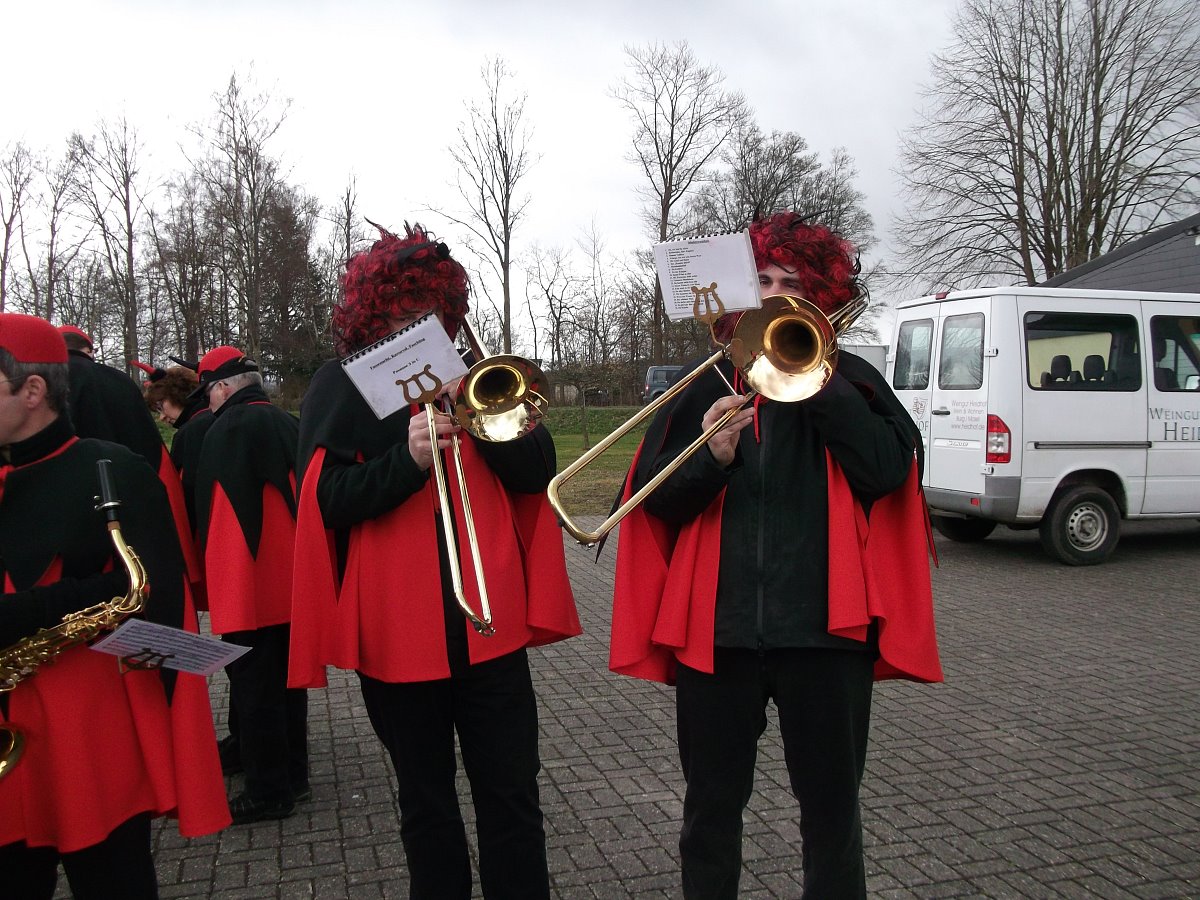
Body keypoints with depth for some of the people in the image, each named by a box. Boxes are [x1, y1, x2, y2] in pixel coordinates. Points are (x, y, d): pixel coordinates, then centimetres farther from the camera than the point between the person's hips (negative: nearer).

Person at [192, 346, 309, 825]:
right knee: (286, 678, 16)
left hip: (247, 585, -8)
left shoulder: (226, 429, -15)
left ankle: (268, 792, 10)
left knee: (254, 685, 2)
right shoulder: (289, 424, 8)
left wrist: (210, 573, -5)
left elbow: (209, 511, -14)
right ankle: (294, 776, 27)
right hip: (293, 581, 8)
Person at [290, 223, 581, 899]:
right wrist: (409, 459, -23)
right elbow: (324, 498, -8)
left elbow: (539, 470, 3)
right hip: (398, 631, -1)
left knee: (512, 791, 7)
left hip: (490, 622, 2)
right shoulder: (342, 386, 3)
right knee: (426, 798, 15)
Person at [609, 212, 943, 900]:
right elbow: (656, 500, 1)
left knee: (832, 807, 13)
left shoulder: (849, 380, 6)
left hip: (823, 625, -1)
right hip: (715, 628, 1)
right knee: (712, 805, 15)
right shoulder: (704, 384, 8)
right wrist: (711, 458, -18)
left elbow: (889, 470, -12)